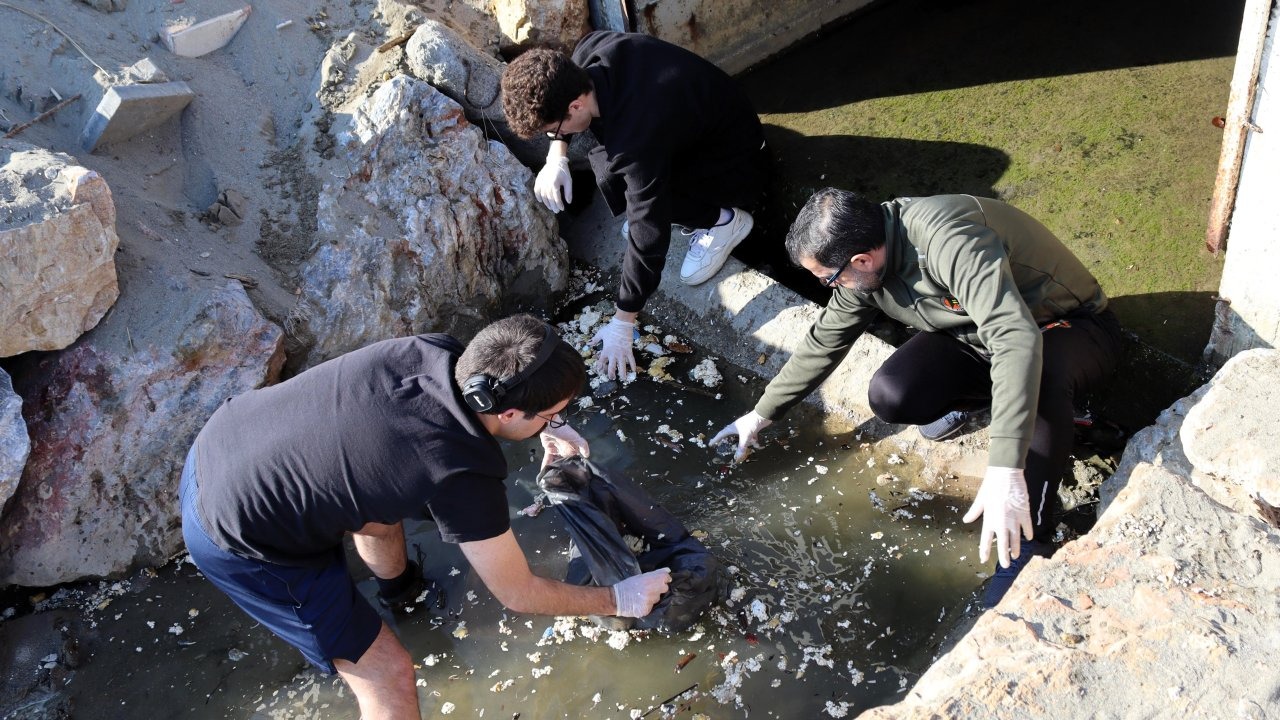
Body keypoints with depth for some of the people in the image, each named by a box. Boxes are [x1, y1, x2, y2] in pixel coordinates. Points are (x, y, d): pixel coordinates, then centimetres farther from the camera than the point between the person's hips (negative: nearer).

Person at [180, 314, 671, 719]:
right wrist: (619, 601, 1)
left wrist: (546, 428, 16)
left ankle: (397, 585, 64)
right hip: (240, 543, -8)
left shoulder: (432, 351, -11)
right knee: (388, 674, 1)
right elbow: (519, 595, -12)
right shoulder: (460, 476, -28)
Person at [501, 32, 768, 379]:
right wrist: (556, 156, -8)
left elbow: (647, 236, -33)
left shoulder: (638, 139, -40)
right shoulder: (590, 50, -20)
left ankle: (721, 220, -5)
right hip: (704, 118, 8)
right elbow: (560, 94, 5)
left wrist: (621, 324, -24)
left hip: (736, 165, -7)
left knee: (611, 175, -24)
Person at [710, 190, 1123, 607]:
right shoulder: (863, 260, -12)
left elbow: (1018, 340, -48)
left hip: (1069, 325, -6)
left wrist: (1005, 471, -56)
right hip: (976, 333, 6)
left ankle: (1027, 546, -28)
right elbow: (825, 340, 4)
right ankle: (984, 393, 10)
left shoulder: (949, 242, -38)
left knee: (1039, 377, -41)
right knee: (889, 398, -20)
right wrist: (761, 414, 10)